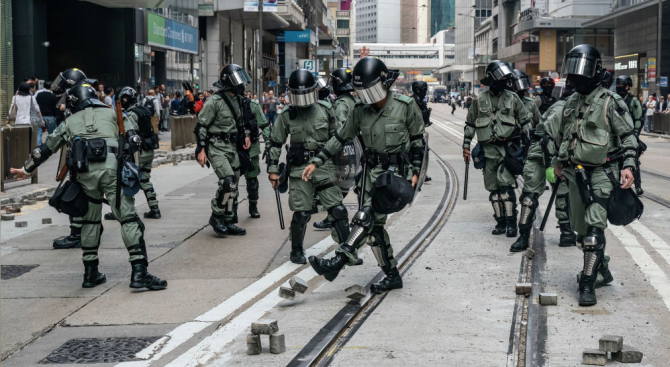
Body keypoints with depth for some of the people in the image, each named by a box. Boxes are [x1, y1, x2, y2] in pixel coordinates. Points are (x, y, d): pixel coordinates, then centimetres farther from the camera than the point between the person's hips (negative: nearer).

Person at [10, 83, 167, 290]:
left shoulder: (70, 122, 27)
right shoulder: (112, 114, 24)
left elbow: (45, 149, 35)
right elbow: (133, 138, 15)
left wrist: (27, 169, 47)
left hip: (84, 171, 2)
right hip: (112, 167, -2)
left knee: (90, 221, 18)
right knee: (128, 219, -3)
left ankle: (90, 273, 20)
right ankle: (139, 272, -11)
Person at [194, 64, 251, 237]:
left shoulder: (236, 100, 11)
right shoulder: (214, 101, -14)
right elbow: (201, 126, -13)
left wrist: (245, 135, 12)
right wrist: (201, 150, -17)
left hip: (232, 146, 8)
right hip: (216, 147, -8)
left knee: (233, 185, 8)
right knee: (228, 180, -21)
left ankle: (227, 222, 17)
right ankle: (216, 217, -6)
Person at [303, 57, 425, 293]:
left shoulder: (405, 107, -8)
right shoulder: (361, 111, 3)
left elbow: (418, 140, 1)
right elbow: (340, 137, 11)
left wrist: (415, 172, -4)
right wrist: (316, 162, 6)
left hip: (397, 170, -6)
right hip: (373, 170, 6)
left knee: (367, 214, -23)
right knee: (374, 224, 2)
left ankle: (339, 261, -30)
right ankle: (392, 276, 13)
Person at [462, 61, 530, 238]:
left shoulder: (512, 99, 4)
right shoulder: (479, 101, 6)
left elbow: (525, 122, 9)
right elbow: (470, 124, 14)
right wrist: (466, 145, 12)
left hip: (508, 148, -2)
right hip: (489, 150, 2)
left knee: (505, 184, -15)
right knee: (493, 188, 5)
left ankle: (511, 222, -11)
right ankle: (500, 221, 15)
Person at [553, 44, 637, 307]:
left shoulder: (610, 102, -9)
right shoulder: (571, 103, 12)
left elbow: (628, 136, -8)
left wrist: (628, 166, -17)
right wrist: (558, 162, 31)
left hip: (602, 172, -7)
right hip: (576, 173, 7)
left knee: (594, 227, -16)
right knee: (581, 226, 12)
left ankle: (588, 285, -17)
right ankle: (599, 267, 31)